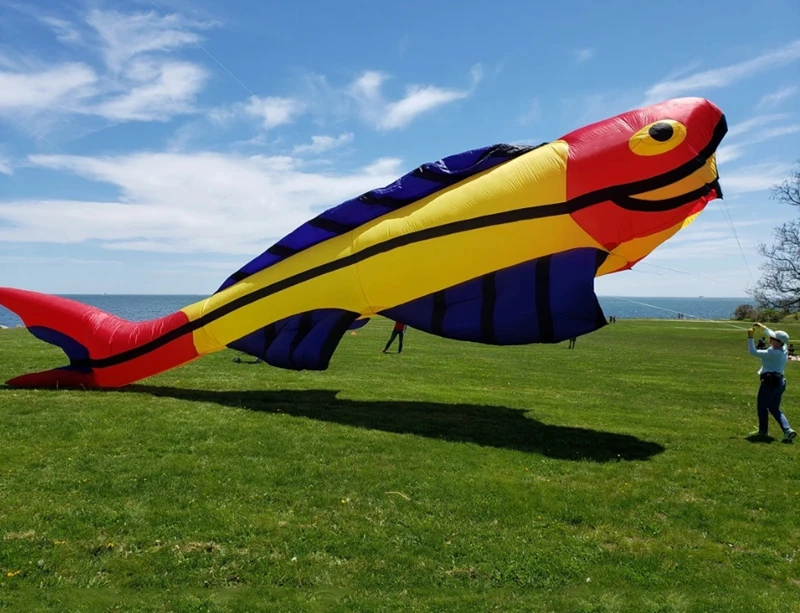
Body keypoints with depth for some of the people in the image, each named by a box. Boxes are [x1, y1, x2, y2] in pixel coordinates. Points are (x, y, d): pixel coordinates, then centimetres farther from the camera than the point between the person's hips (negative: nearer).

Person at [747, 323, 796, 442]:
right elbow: (774, 335, 24)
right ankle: (787, 430, 1)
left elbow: (753, 352, -17)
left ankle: (762, 431, 15)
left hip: (770, 382, -9)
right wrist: (763, 327, 29)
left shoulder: (773, 353, -20)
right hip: (779, 382, 9)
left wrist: (750, 337, -12)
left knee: (762, 406, 6)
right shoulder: (783, 349, 6)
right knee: (774, 408, 14)